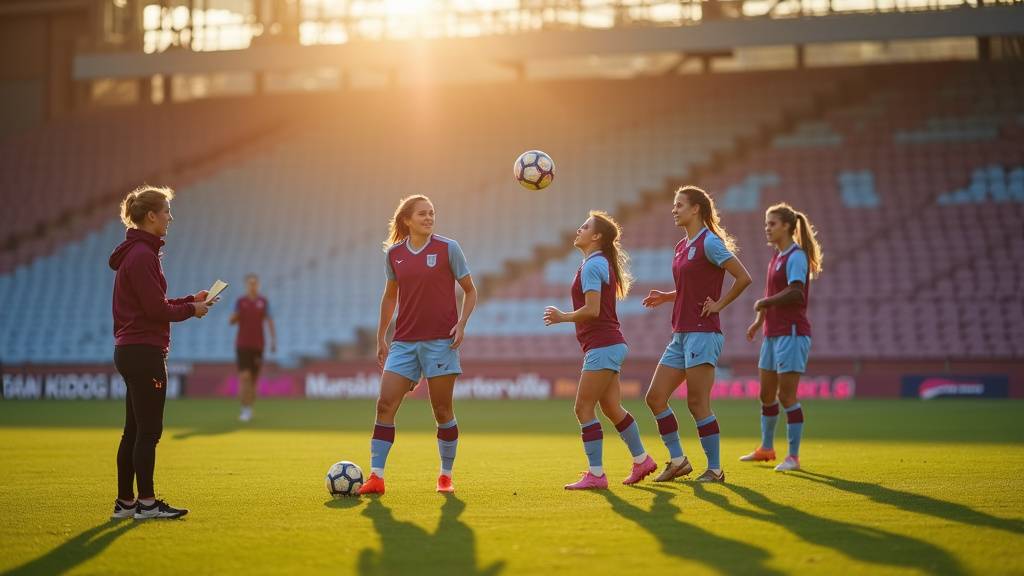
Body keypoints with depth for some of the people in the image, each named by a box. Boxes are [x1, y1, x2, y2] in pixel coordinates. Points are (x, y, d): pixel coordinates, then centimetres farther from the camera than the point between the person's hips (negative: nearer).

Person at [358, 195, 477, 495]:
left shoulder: (448, 248, -1)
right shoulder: (394, 254, 8)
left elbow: (470, 291, 5)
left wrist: (461, 324, -10)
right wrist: (381, 338, 18)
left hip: (440, 340, -3)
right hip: (404, 342, 3)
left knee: (442, 411, 2)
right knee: (385, 404, -8)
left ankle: (446, 476, 17)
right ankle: (376, 477, -7)